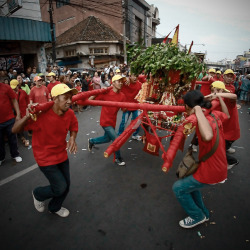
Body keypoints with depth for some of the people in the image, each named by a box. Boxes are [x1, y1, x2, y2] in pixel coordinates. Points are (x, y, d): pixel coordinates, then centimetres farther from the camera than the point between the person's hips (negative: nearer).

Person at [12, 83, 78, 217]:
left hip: (62, 155, 6)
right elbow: (15, 130, -22)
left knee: (66, 185, 15)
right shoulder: (41, 114, -27)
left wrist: (72, 138, -13)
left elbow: (73, 127, 8)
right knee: (60, 188, -4)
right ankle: (37, 194, 31)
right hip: (46, 158, -5)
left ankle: (55, 207, 46)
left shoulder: (70, 113, -12)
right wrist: (27, 117, -40)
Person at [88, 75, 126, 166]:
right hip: (106, 121, -7)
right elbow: (91, 100, -10)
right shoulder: (106, 92, -16)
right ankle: (118, 158, 16)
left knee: (107, 138, 24)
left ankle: (91, 141, 50)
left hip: (113, 121, 7)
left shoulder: (122, 96, -3)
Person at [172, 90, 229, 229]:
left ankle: (197, 216, 26)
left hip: (211, 172, -9)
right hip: (219, 167, 9)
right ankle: (203, 212, 42)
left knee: (178, 188, 4)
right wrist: (219, 97, 18)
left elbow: (208, 136, -56)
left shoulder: (204, 121, -32)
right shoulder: (215, 114, -5)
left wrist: (198, 110, -44)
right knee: (189, 181, 28)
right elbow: (227, 115, 20)